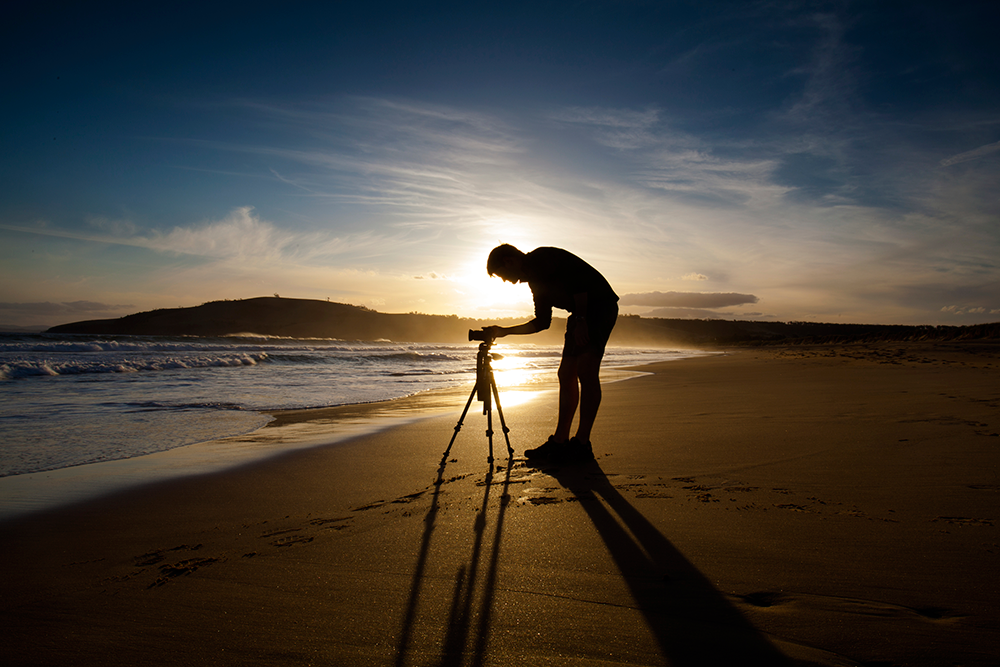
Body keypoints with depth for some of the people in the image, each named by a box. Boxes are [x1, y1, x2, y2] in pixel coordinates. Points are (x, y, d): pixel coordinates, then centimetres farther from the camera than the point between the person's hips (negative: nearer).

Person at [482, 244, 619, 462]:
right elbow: (542, 322, 21)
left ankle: (582, 444, -13)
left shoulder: (542, 258, -11)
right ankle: (559, 441, 8)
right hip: (581, 314, 10)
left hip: (600, 304, -10)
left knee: (586, 371, -16)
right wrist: (504, 331, 20)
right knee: (566, 374, 5)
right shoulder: (535, 278, 18)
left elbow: (578, 280, -21)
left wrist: (580, 319, -21)